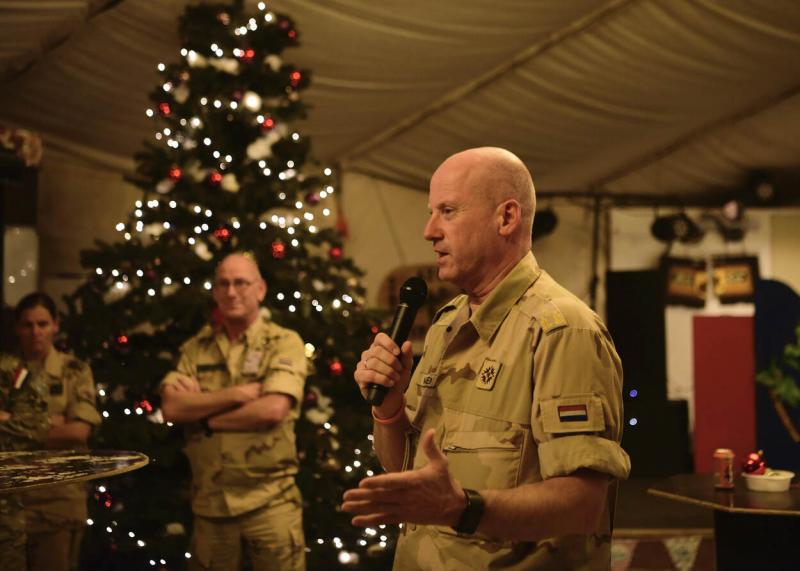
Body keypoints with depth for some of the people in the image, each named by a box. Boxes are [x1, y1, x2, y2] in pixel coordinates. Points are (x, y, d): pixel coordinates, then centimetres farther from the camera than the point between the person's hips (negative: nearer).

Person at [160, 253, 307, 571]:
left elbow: (273, 409, -17)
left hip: (269, 499, -3)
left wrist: (201, 407, -8)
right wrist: (235, 394, -13)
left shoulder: (285, 343, -3)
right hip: (209, 501, 4)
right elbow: (171, 408, -4)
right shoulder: (196, 348, 9)